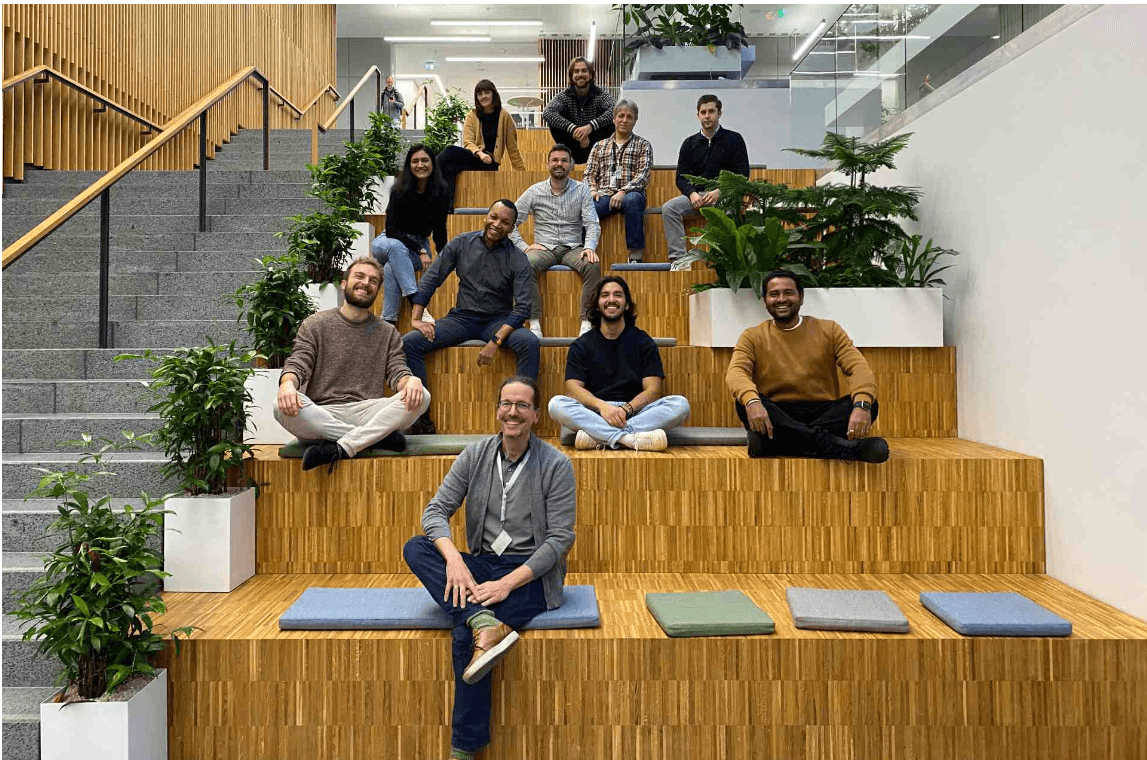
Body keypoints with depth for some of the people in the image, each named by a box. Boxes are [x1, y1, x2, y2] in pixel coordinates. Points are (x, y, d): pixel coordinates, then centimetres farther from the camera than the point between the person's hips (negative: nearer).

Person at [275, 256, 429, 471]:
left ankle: (340, 448, -30)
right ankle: (378, 436, -25)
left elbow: (397, 371, 5)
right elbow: (297, 365, 1)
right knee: (283, 407, -33)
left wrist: (411, 380, -21)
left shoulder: (387, 333, 18)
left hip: (368, 413, 1)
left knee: (421, 398, -25)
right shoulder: (315, 324, 12)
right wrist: (287, 383, -25)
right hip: (321, 416, -1)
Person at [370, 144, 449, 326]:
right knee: (396, 247, -40)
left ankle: (388, 321, -31)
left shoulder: (441, 192, -8)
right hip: (388, 241, -1)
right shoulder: (400, 191, -15)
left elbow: (439, 231, -3)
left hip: (420, 245, 1)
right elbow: (392, 230, -16)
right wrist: (420, 250, -26)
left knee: (391, 268, -33)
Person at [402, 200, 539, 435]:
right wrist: (416, 318, -6)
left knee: (529, 342, -34)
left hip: (499, 321, -2)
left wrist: (496, 341, -24)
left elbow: (522, 307, -11)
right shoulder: (461, 244, 2)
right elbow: (430, 279, 5)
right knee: (408, 342, -19)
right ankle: (422, 419, -14)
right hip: (462, 318, 2)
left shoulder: (518, 260, -5)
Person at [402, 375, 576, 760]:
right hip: (483, 564, 5)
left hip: (531, 573, -5)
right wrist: (454, 559, -23)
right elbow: (436, 510, -3)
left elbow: (560, 539, -11)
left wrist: (508, 582, -22)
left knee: (463, 636, -27)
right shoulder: (475, 455, 3)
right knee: (414, 548, -19)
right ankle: (484, 623, -36)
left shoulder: (556, 465, -8)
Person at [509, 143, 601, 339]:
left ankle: (586, 322, -29)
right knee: (526, 264, -34)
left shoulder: (582, 190, 6)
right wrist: (523, 246, -9)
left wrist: (589, 247, -20)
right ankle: (534, 323, -32)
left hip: (573, 248, 0)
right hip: (544, 248, 0)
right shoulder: (534, 191, 6)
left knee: (593, 264, -32)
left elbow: (592, 224, -1)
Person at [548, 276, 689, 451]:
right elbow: (573, 388, -3)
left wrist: (626, 409, -20)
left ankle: (598, 437, -35)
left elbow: (653, 390, 0)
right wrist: (602, 406, -23)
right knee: (556, 404, -29)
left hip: (636, 412, 1)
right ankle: (634, 438, -40)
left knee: (680, 404, -26)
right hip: (595, 413, -1)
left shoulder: (643, 342, 10)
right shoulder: (581, 345, 10)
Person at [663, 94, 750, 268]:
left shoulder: (734, 139, 7)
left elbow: (742, 174, -1)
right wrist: (692, 194, -12)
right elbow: (681, 177, 10)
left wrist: (719, 191, -16)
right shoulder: (690, 143, 15)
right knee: (669, 208, -24)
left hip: (724, 194, -3)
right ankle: (677, 256, -30)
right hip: (696, 195, 3)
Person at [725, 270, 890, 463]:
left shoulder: (829, 330, 10)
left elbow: (859, 367, -3)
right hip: (777, 416, -1)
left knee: (869, 404, -25)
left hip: (823, 414, 2)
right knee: (745, 403, -31)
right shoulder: (752, 337, 8)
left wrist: (862, 405, -26)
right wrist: (751, 401, -35)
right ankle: (838, 445, -43)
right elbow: (735, 372, -10)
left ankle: (772, 442, -39)